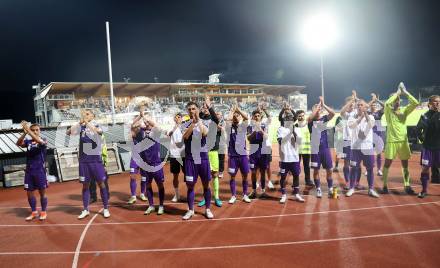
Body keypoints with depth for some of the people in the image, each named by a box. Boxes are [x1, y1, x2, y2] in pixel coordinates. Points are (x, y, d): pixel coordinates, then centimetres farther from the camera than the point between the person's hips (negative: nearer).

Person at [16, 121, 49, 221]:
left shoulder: (43, 140, -4)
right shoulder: (28, 141, 6)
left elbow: (39, 141, -27)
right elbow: (18, 143, -13)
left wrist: (28, 130, -31)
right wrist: (24, 133, -27)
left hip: (40, 170, -4)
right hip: (29, 171, 4)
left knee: (42, 192, 4)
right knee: (29, 192, 9)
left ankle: (44, 212, 17)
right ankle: (34, 212, 24)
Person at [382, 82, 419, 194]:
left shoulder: (404, 110, 7)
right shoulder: (388, 111, -3)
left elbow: (415, 103, -7)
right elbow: (387, 103, -24)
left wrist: (405, 92, -9)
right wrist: (397, 92, -14)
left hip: (403, 141, 4)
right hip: (391, 141, -4)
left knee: (405, 164, 10)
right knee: (387, 163, 2)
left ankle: (407, 186, 19)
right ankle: (385, 185, 12)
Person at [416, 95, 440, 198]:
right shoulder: (425, 116, 0)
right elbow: (419, 129, 0)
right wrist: (422, 139, -3)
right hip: (428, 147, 0)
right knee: (425, 168, 3)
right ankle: (424, 190, 16)